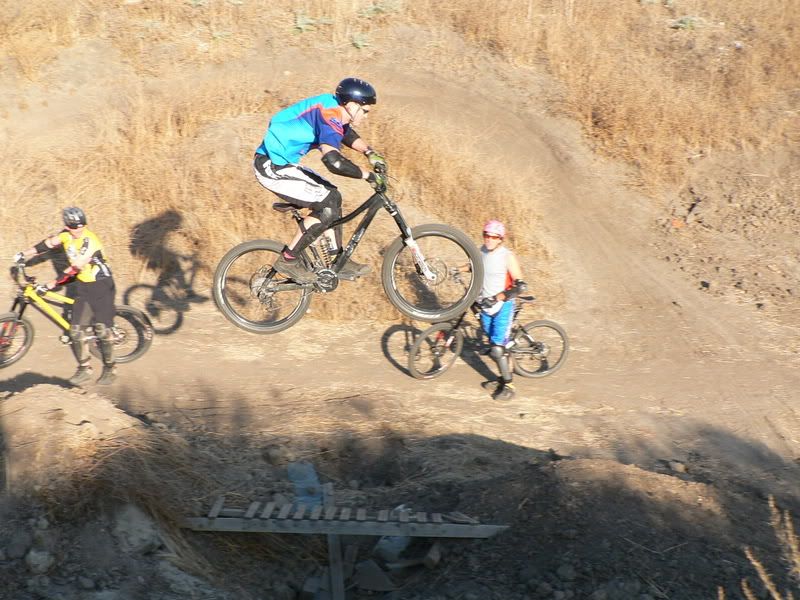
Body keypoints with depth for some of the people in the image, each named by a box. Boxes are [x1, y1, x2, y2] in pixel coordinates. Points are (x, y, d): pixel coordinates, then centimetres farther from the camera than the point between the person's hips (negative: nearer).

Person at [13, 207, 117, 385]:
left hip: (101, 286, -7)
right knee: (75, 329, 0)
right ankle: (84, 369, 11)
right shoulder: (66, 235, -3)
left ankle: (109, 369, 7)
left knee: (102, 329, -8)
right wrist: (24, 254, 16)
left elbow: (75, 268, -25)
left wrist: (53, 284, -19)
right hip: (83, 286, 7)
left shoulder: (90, 242, -25)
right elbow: (48, 243, 14)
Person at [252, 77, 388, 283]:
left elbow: (347, 134, 30)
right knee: (327, 206, -13)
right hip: (272, 168, -10)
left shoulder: (332, 107, 8)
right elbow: (334, 161, -37)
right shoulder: (330, 118, -22)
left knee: (332, 197, 12)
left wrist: (370, 154, 15)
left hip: (281, 163, 10)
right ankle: (288, 260, -4)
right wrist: (369, 175, -25)